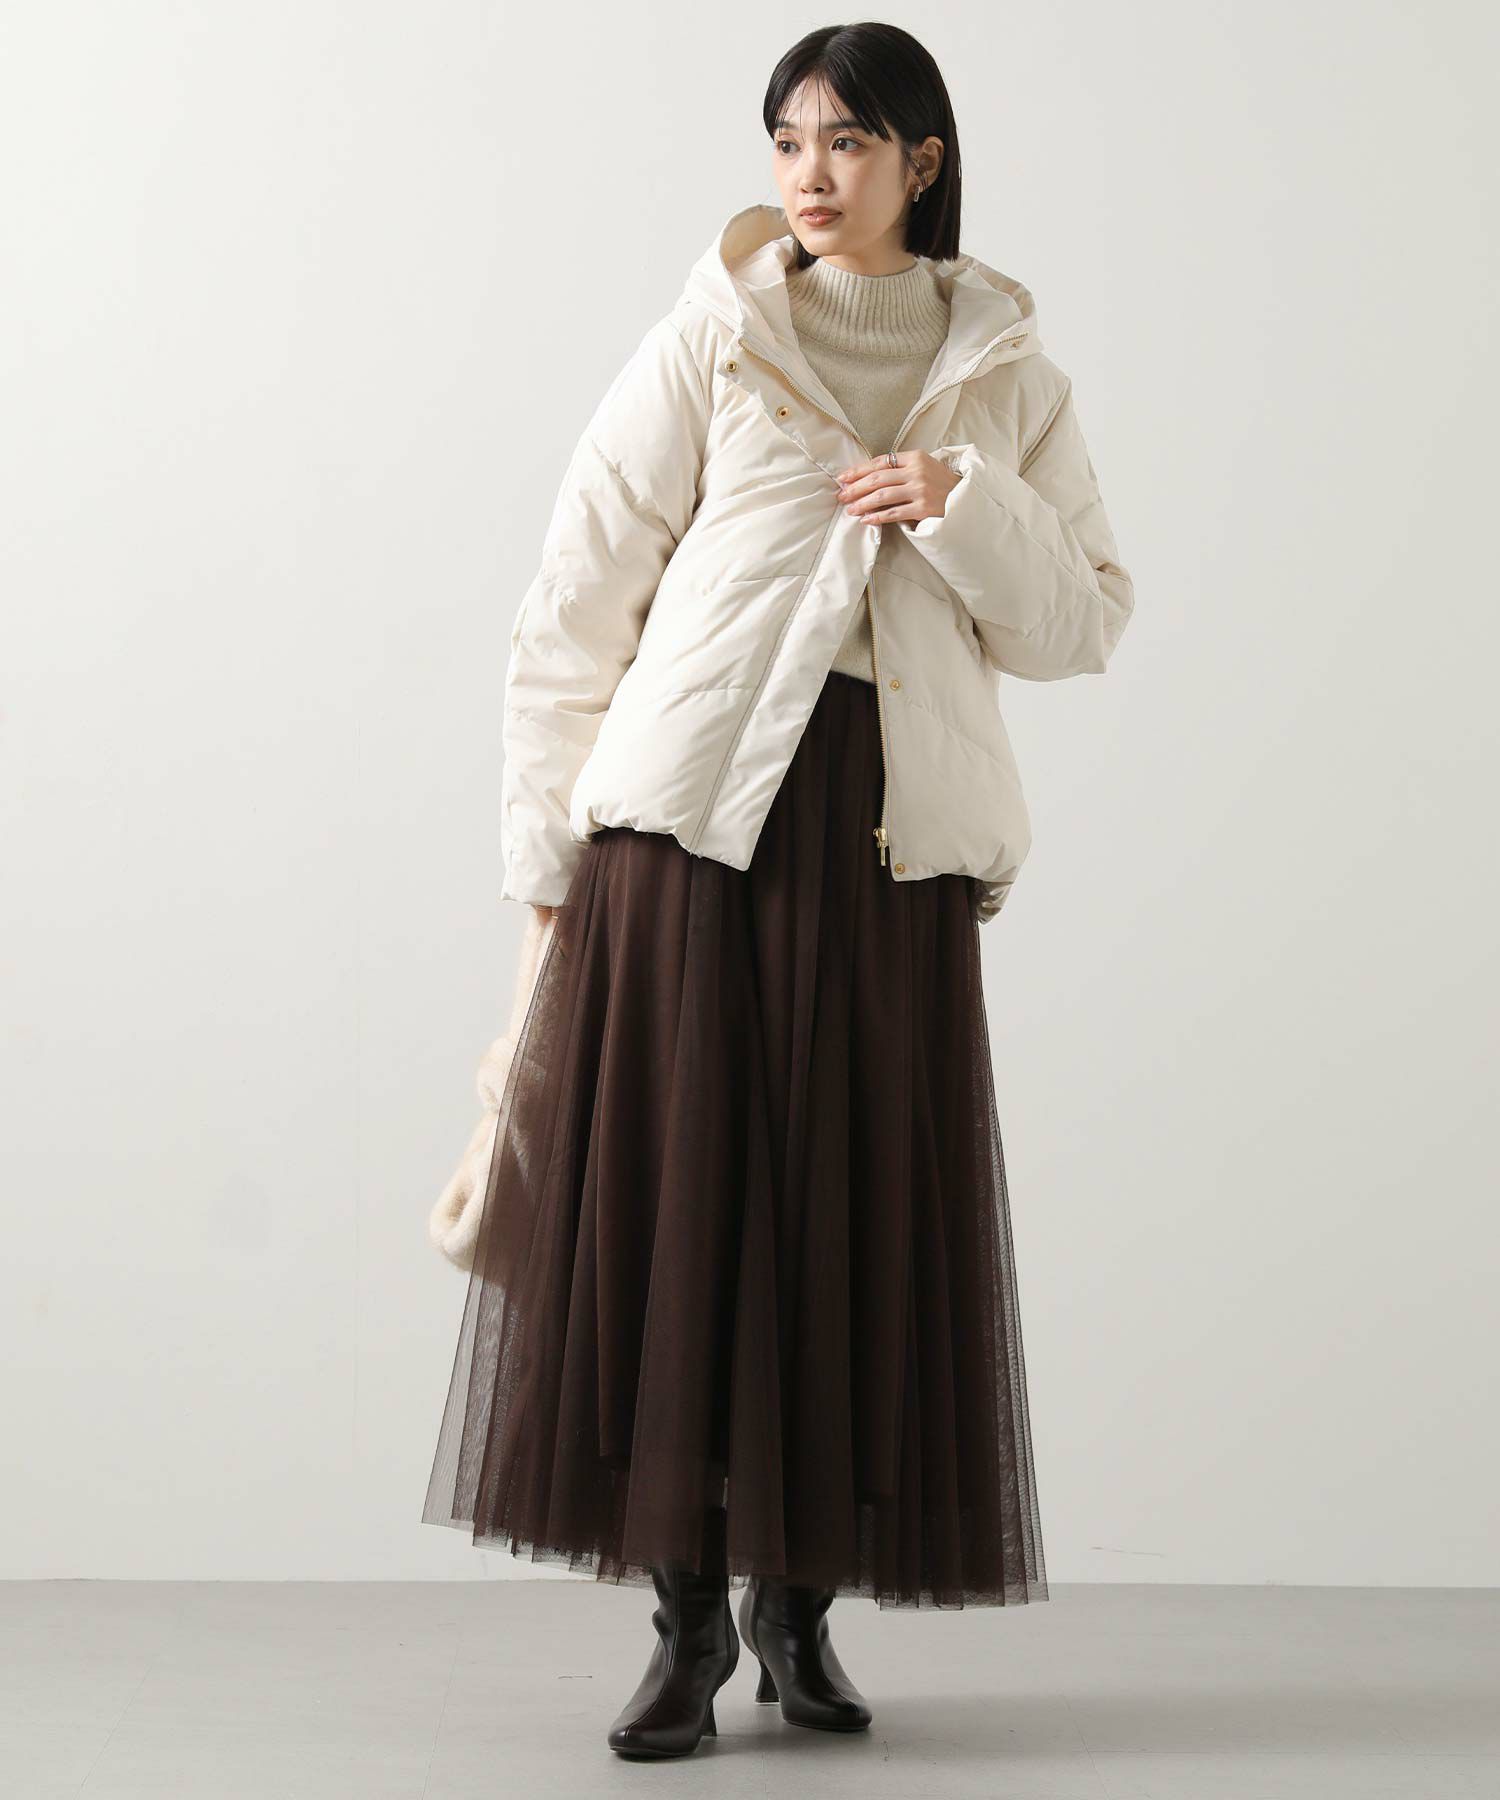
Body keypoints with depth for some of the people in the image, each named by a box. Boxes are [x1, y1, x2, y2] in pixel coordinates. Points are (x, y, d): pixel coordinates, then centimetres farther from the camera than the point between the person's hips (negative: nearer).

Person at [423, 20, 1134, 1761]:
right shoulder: (709, 341, 5)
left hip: (888, 835, 2)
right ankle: (686, 1607, 8)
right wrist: (548, 849, 0)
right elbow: (576, 604, 3)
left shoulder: (1008, 377, 12)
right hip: (689, 815, -1)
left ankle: (801, 1596, 18)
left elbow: (1083, 624, 9)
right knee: (665, 1198, -3)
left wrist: (966, 503, -8)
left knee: (864, 1213, 2)